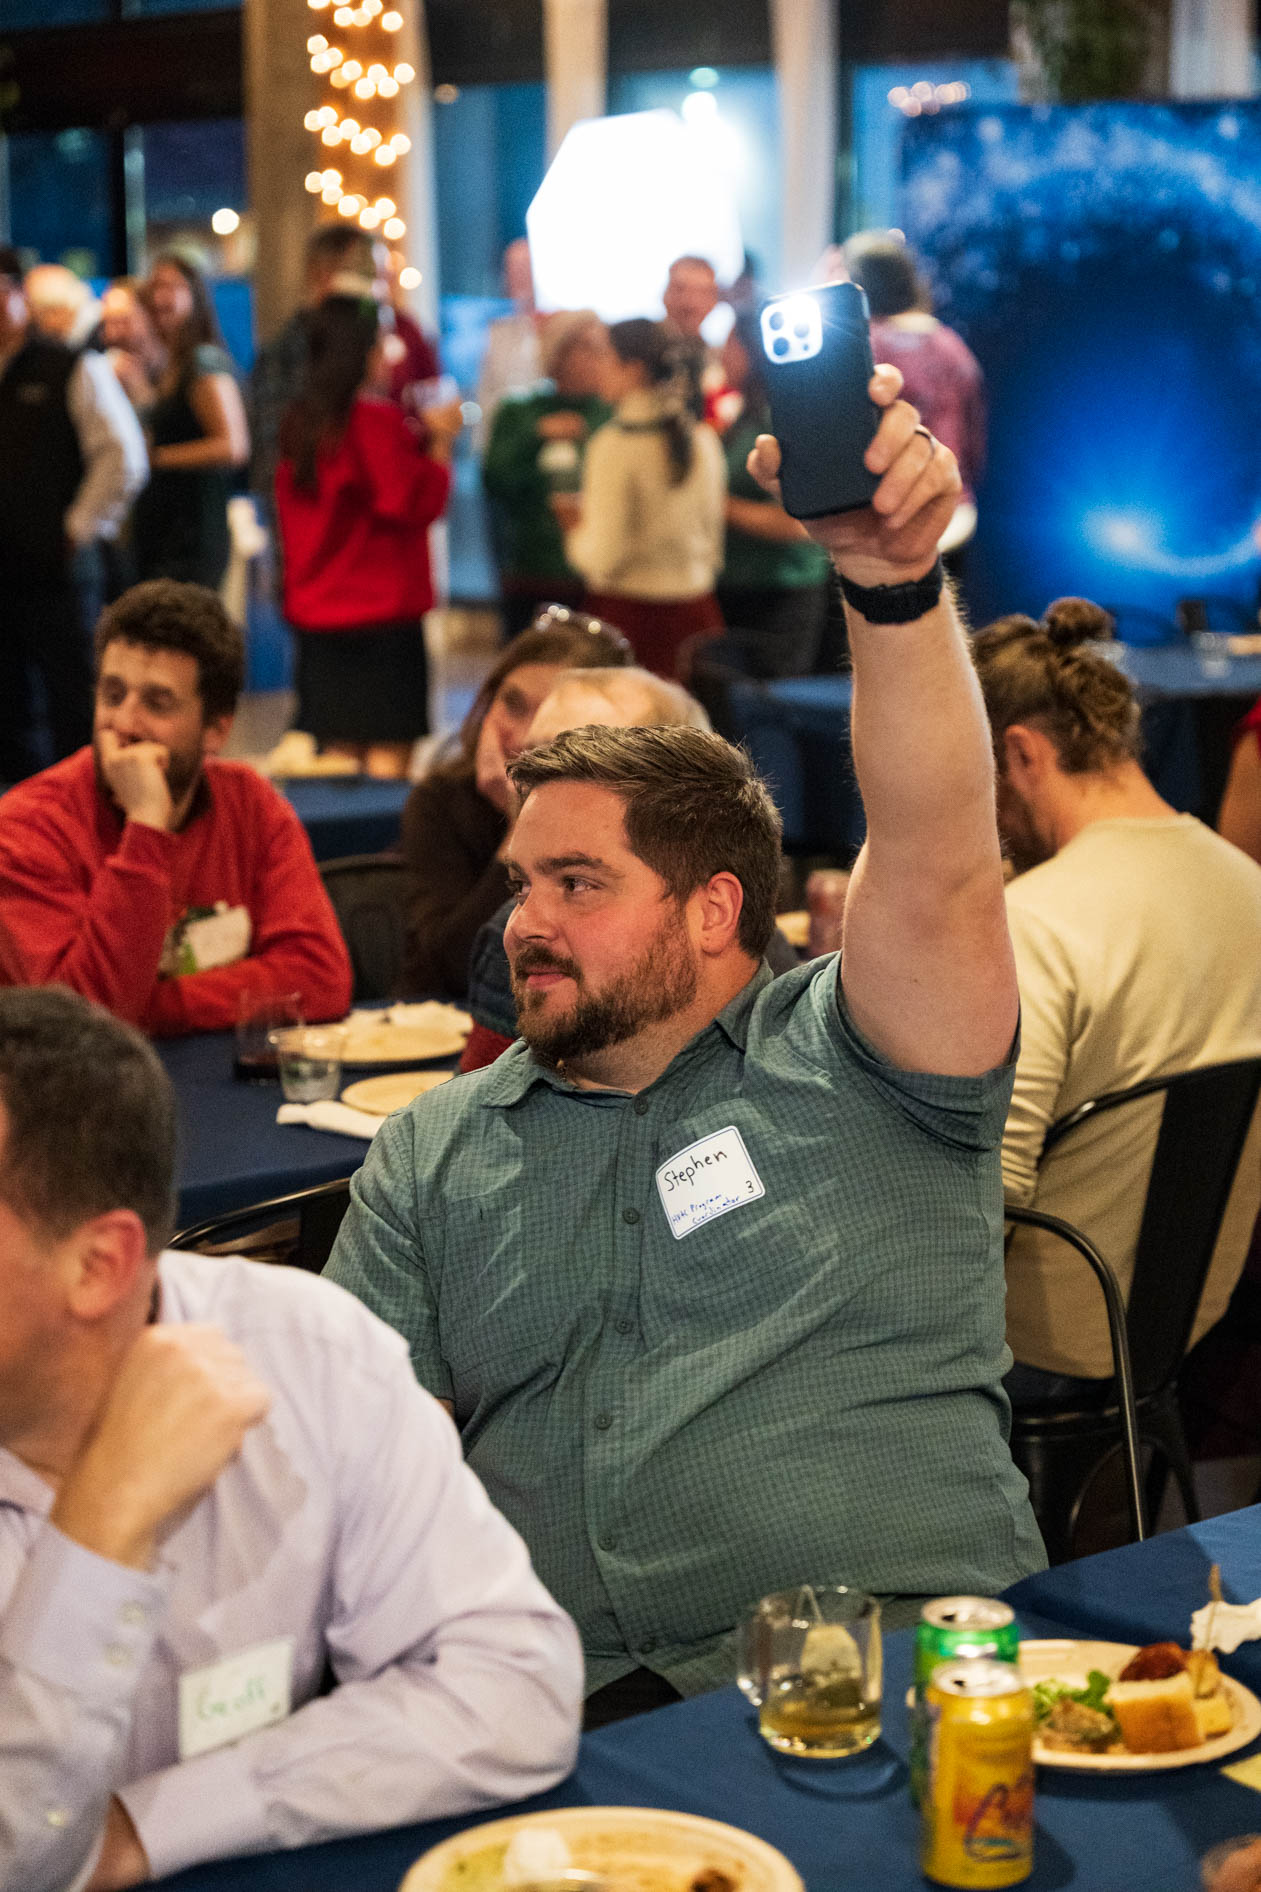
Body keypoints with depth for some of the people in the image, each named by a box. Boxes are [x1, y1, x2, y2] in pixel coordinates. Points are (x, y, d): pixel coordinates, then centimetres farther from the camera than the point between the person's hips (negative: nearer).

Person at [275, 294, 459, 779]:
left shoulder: (298, 423, 9)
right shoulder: (376, 421, -14)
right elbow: (418, 502, -12)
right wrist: (439, 442, 0)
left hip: (316, 612, 8)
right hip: (381, 610, -7)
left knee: (340, 753, 10)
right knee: (388, 753, -5)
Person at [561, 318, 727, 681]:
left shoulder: (614, 445, -13)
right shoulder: (703, 440, 4)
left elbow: (605, 557, -13)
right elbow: (713, 541, 12)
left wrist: (575, 528, 4)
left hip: (626, 609, -6)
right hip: (693, 607, 6)